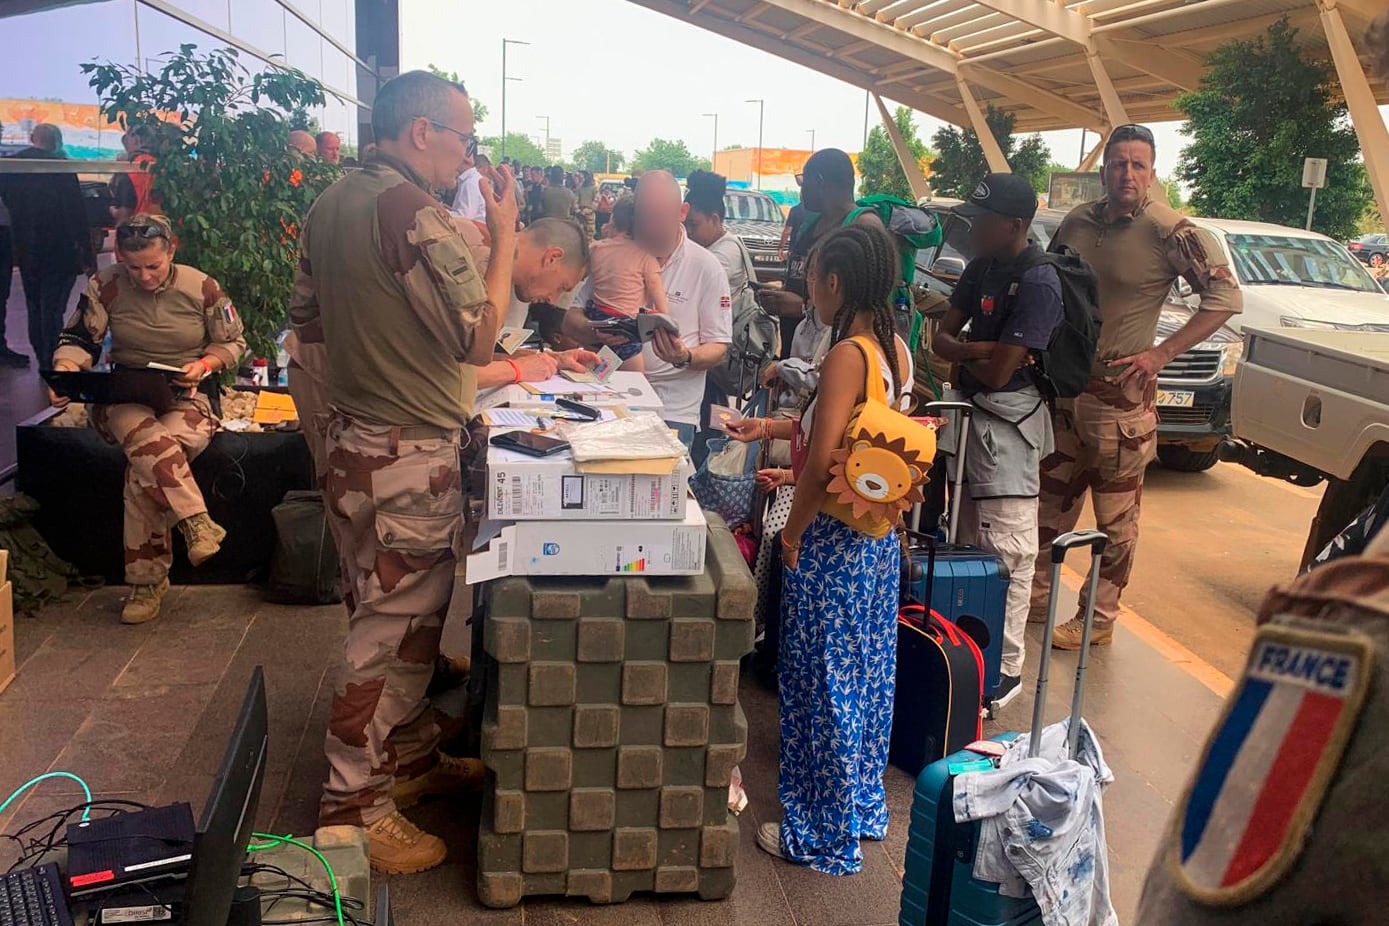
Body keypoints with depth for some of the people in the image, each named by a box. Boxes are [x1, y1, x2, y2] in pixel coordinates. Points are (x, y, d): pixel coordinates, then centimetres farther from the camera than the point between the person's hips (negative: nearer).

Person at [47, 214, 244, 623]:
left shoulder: (202, 288, -2)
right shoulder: (105, 287, 1)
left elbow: (234, 342, 9)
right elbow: (77, 339, 7)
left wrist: (204, 365, -12)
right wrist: (65, 373, -15)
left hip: (186, 397, -1)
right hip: (124, 397, 1)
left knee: (145, 463, -31)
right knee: (147, 440, -38)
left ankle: (147, 579, -21)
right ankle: (197, 524, -34)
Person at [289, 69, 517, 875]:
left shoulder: (331, 205, 9)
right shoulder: (415, 212, -20)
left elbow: (307, 323, 17)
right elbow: (480, 339, -19)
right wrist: (505, 234, -10)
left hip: (353, 441, 10)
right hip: (411, 457, -9)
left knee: (397, 617, 19)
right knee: (395, 631, 1)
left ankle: (409, 756, 34)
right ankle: (354, 805, 12)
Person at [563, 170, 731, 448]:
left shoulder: (706, 267, -1)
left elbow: (718, 348, 0)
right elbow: (571, 321, 5)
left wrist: (685, 357, -22)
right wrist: (596, 333, -18)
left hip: (673, 412, -1)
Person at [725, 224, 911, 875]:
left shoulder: (846, 356, -22)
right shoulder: (897, 350, 4)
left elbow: (822, 463, -26)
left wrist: (791, 531, -12)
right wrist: (774, 427, 20)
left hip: (832, 545, -9)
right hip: (880, 540, 9)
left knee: (822, 684, 6)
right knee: (866, 676, 20)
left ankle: (822, 837, 21)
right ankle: (863, 808, 39)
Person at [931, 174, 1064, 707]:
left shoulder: (1038, 283, -17)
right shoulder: (982, 268, 9)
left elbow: (998, 371, -20)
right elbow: (942, 337, 8)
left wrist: (962, 353, -1)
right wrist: (976, 350, -13)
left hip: (1008, 422, -9)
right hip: (969, 409, 9)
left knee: (1006, 552, -5)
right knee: (967, 541, 13)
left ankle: (1005, 669, 3)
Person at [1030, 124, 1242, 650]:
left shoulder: (1169, 231, -11)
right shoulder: (1077, 222, 6)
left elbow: (1226, 296, -13)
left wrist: (1160, 354, -18)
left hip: (1121, 392, -6)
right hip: (1064, 384, 6)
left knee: (1116, 518, 2)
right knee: (1050, 501, 15)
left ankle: (1099, 619, 14)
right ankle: (1035, 597, 28)